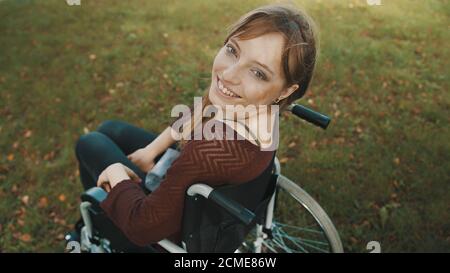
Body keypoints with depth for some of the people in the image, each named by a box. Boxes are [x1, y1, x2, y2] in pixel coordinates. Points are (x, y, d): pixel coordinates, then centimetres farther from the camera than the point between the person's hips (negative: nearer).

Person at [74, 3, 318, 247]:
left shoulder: (214, 148, -45)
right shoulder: (260, 109, -22)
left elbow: (141, 228, -32)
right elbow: (193, 121, 1)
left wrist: (116, 174, -15)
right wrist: (151, 151, 1)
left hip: (176, 226, -6)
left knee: (90, 143, 14)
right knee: (110, 129, 25)